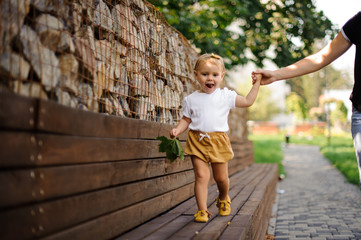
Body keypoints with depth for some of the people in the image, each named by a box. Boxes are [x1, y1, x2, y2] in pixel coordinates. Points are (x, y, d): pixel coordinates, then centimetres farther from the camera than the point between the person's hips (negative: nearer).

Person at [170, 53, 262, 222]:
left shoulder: (226, 96, 4)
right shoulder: (191, 99, 5)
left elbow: (248, 101, 6)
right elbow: (186, 119, 10)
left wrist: (257, 83, 5)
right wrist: (178, 129, -8)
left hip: (218, 141, 1)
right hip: (197, 141, 0)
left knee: (221, 177, 10)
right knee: (201, 176, -9)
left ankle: (223, 199, 41)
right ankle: (202, 210, 0)